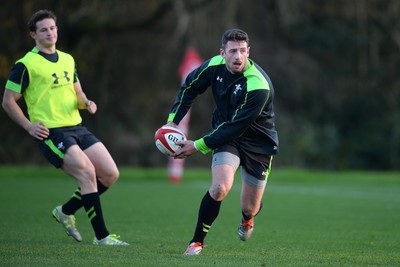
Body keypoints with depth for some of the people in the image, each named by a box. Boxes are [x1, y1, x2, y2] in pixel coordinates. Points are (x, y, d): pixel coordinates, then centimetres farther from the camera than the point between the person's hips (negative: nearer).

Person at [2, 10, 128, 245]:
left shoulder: (68, 60, 15)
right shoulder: (26, 64, -6)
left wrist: (86, 102, 2)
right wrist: (30, 126, -12)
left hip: (77, 128, 7)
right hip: (51, 133, -7)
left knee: (110, 174, -1)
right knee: (88, 173, -21)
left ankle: (66, 211, 18)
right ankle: (101, 236, -14)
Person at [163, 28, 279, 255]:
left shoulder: (259, 86, -32)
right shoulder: (215, 66, -15)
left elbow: (235, 127, -28)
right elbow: (190, 87, 6)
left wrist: (198, 146, -24)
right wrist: (173, 120, -2)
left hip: (258, 142, -2)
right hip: (226, 136, 2)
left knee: (250, 208, 7)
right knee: (220, 188, -25)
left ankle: (247, 219, 48)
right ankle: (197, 241, -5)